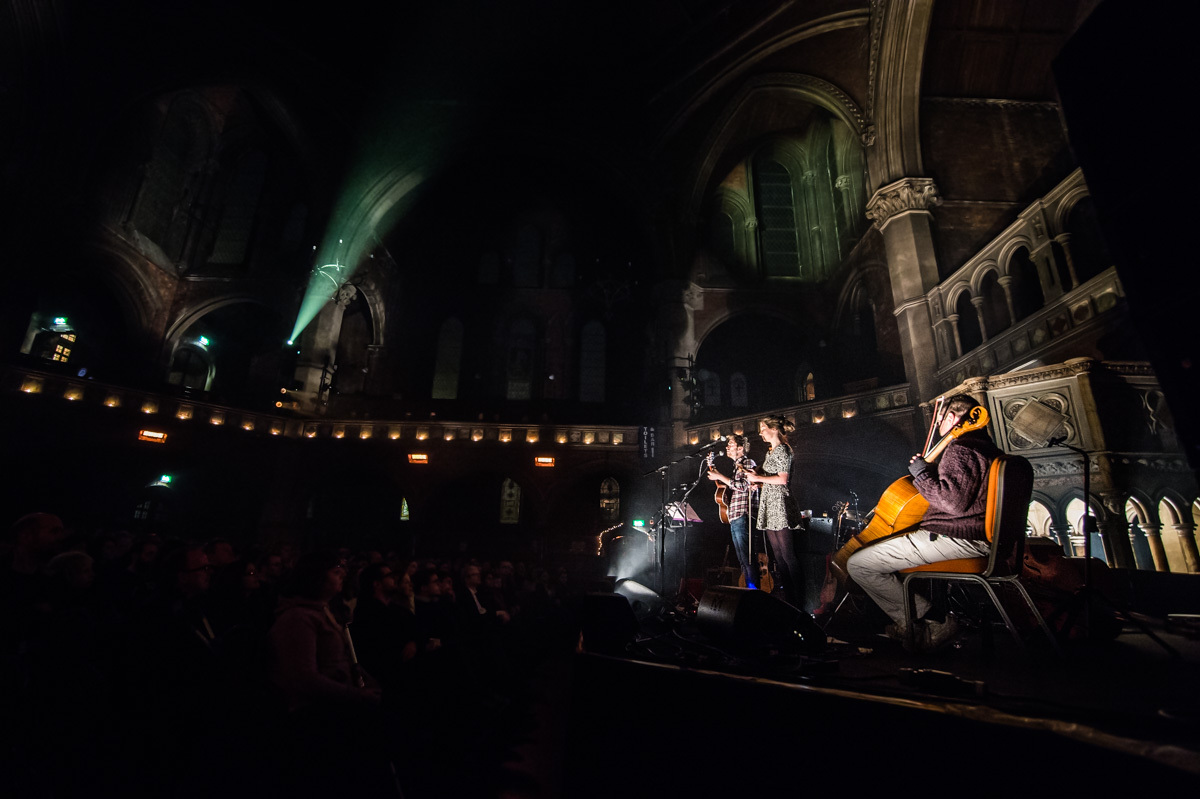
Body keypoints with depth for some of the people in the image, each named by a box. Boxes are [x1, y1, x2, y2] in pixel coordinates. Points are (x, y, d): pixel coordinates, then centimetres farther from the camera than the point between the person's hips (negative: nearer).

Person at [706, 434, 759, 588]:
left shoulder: (748, 463, -5)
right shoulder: (737, 465, 22)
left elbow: (743, 486, -18)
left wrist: (720, 477, -14)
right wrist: (717, 477, 13)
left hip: (742, 516, -10)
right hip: (733, 518, 10)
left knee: (747, 559, -10)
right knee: (742, 560, 12)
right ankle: (747, 587, 17)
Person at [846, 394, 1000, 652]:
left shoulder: (959, 450, -15)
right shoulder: (985, 447, 18)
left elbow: (955, 502, -28)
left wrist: (922, 474, -16)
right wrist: (932, 468, 26)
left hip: (956, 539, -11)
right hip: (975, 536, 11)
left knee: (859, 564, -16)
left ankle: (931, 623, -11)